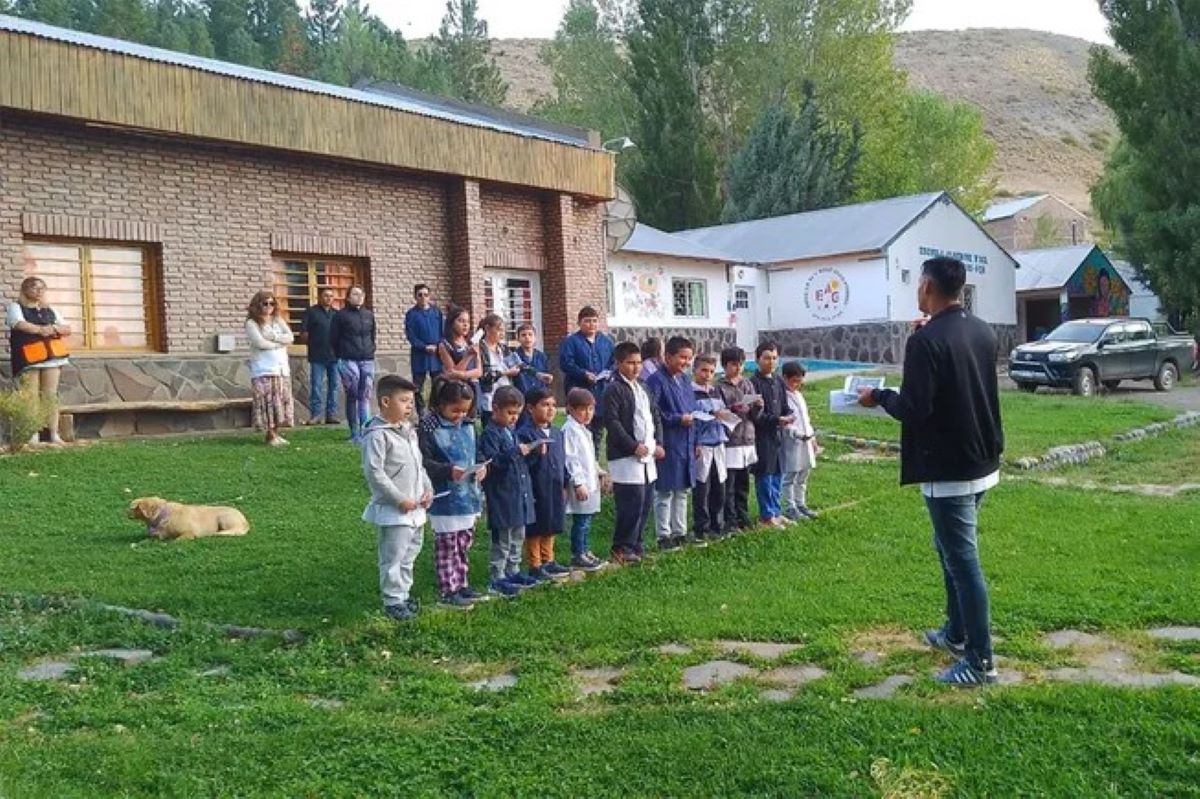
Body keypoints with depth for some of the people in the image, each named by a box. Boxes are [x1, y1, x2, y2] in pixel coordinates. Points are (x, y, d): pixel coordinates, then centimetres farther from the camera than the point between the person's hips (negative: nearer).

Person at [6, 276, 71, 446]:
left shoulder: (49, 310, 22)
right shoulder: (15, 307, 8)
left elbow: (67, 329, 14)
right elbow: (21, 325, -13)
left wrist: (55, 328, -6)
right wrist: (41, 330, -20)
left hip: (51, 356, 4)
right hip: (28, 358, -4)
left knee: (51, 395, -1)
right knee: (31, 396, -8)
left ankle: (54, 435, -1)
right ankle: (33, 435, -8)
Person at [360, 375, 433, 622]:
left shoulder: (408, 430, 10)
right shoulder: (377, 435, -17)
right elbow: (374, 473, -21)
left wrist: (428, 489, 4)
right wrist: (400, 500, -20)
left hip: (415, 508, 9)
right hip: (393, 511, -9)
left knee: (409, 554, 19)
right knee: (393, 557, -1)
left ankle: (404, 593, 33)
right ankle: (393, 600, 11)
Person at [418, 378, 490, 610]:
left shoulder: (468, 426, 7)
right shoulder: (428, 428, -14)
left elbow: (475, 453, 18)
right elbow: (423, 462, -17)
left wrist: (482, 467, -2)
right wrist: (448, 470, -28)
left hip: (469, 495, 7)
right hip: (445, 499, -7)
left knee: (464, 544, 17)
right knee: (446, 546, 2)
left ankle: (461, 585, 29)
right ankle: (447, 591, 12)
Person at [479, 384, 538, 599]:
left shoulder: (512, 430, 13)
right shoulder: (490, 433, -14)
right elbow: (492, 462, -24)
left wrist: (532, 451, 3)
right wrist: (515, 452, -29)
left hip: (520, 494, 9)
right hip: (502, 495, -9)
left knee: (518, 537, 16)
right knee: (503, 540, -3)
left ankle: (513, 572, 27)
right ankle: (496, 579, 4)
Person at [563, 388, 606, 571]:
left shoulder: (584, 430, 18)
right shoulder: (570, 430, -15)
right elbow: (570, 459, -20)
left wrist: (598, 473, 27)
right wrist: (578, 483, -22)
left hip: (590, 483, 10)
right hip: (580, 484, -10)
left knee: (586, 520, 15)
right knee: (581, 520, -5)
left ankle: (585, 552, 23)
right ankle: (578, 556, 2)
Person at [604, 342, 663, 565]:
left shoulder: (643, 388, 17)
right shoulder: (615, 389, -9)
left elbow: (656, 417, 19)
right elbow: (612, 422, -16)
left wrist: (658, 443, 5)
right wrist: (633, 446, -18)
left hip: (648, 456, 8)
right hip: (626, 457, -8)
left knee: (646, 503, 11)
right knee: (632, 504, -9)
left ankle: (635, 544, 22)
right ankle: (622, 548, 3)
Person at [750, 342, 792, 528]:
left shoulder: (779, 382, 12)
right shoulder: (754, 382, -11)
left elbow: (784, 406, 15)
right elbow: (755, 415, -15)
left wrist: (787, 417, -7)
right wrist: (776, 420, -23)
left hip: (777, 433, 7)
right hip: (762, 435, -7)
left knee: (778, 474, 13)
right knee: (764, 475, -1)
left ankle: (776, 512, 23)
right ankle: (767, 515, 8)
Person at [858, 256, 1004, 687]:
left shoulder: (926, 341, -20)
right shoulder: (983, 332, 7)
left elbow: (914, 408, -23)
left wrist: (879, 396, -4)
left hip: (948, 471, -9)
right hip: (981, 461, 9)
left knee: (963, 560, -1)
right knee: (953, 550, 23)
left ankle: (981, 660, 7)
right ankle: (957, 632, 36)